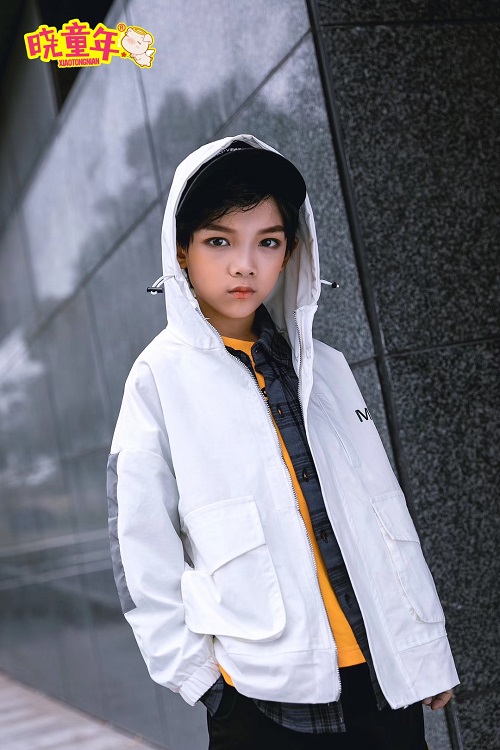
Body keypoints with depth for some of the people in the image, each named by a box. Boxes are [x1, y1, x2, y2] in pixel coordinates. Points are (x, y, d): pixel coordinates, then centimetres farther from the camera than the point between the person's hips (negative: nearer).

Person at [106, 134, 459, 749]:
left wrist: (428, 652, 9)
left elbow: (387, 513, 9)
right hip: (266, 698, -3)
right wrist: (194, 676, -4)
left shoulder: (325, 366, 7)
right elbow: (139, 545, -4)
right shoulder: (163, 375, -4)